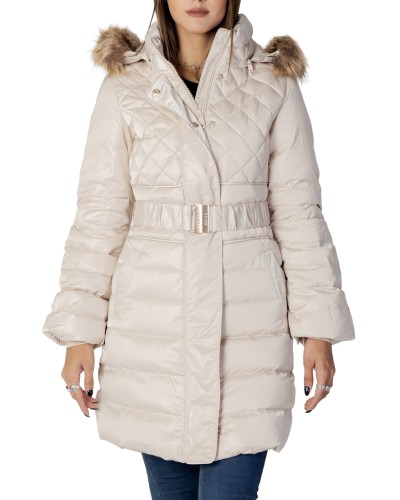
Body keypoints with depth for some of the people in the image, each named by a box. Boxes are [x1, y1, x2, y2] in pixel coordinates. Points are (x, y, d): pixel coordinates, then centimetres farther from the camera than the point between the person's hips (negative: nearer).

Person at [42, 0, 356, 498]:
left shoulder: (275, 84, 3)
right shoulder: (124, 87, 3)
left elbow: (298, 211, 3)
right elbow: (99, 215, 3)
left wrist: (318, 326, 0)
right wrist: (80, 332, -1)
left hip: (245, 316, -1)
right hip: (153, 319, 1)